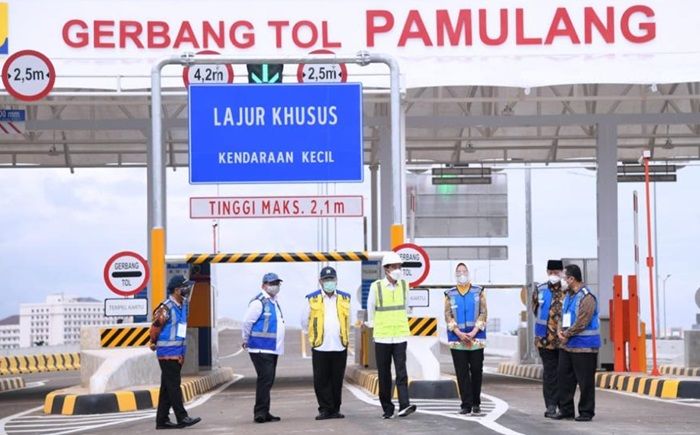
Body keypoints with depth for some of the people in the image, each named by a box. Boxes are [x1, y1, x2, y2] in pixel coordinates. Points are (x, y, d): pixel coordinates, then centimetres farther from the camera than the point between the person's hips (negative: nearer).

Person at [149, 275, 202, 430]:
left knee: (167, 387, 10)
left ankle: (162, 420, 13)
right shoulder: (166, 308, -16)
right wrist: (154, 343, 4)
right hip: (168, 354, -8)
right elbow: (155, 327, -11)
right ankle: (182, 418, -8)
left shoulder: (183, 306, 12)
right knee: (173, 386, -7)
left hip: (177, 354, 8)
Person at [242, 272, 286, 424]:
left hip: (273, 349, 9)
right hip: (261, 349, -9)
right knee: (265, 379, -12)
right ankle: (260, 413, -11)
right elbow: (247, 322, -13)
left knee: (268, 381, 11)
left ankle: (264, 413, 16)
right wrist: (246, 340, -2)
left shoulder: (274, 302, 17)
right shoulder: (259, 302, -12)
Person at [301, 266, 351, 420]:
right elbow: (305, 322, 11)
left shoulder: (345, 298, 10)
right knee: (321, 381, -2)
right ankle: (325, 409, 4)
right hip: (320, 347, -2)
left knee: (337, 381, 5)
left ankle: (335, 409, 12)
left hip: (340, 347, 2)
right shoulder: (312, 299, 3)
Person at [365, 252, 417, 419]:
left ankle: (404, 406, -17)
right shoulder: (376, 286, -6)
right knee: (384, 375, 5)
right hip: (382, 337, -1)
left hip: (400, 336, 1)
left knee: (401, 372, -10)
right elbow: (371, 309, 6)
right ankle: (387, 408, 13)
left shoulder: (404, 285, 4)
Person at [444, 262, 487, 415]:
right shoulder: (450, 294, 9)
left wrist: (474, 332, -12)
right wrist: (459, 333, -12)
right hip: (457, 340, 0)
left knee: (476, 371, 2)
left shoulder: (478, 292, 7)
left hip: (476, 339, 0)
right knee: (462, 373, -1)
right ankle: (466, 404, 2)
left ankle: (476, 403, 12)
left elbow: (483, 313, 1)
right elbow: (448, 316, 1)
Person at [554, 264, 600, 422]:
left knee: (585, 381, -2)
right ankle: (566, 409, 18)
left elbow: (581, 322, -20)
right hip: (567, 345, 9)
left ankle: (586, 412, 5)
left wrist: (567, 335, -12)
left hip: (584, 346, -9)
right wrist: (561, 331, 0)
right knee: (564, 376, 10)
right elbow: (563, 315, 18)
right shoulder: (568, 295, 14)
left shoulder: (586, 297, -16)